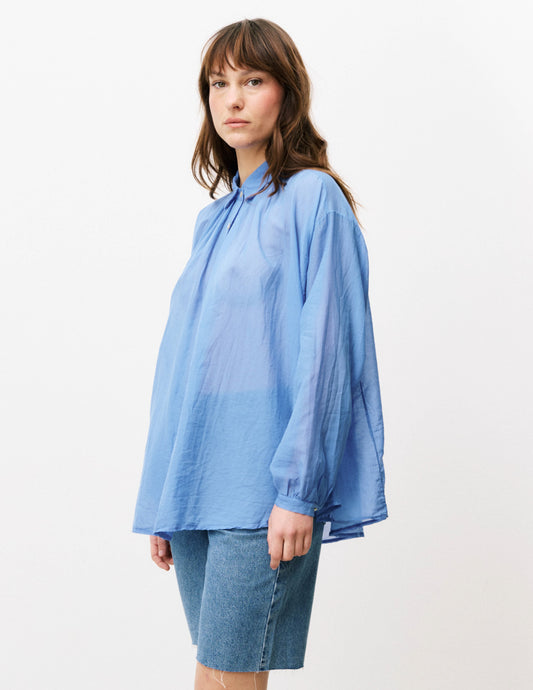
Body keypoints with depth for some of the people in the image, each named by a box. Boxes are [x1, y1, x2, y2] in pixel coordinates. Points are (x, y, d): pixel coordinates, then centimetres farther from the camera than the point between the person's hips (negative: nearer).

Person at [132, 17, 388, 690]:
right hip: (195, 483, 7)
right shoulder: (215, 218, 17)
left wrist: (297, 489, -16)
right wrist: (160, 503, 14)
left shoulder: (313, 197, -4)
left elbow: (323, 351, -11)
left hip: (263, 485, -7)